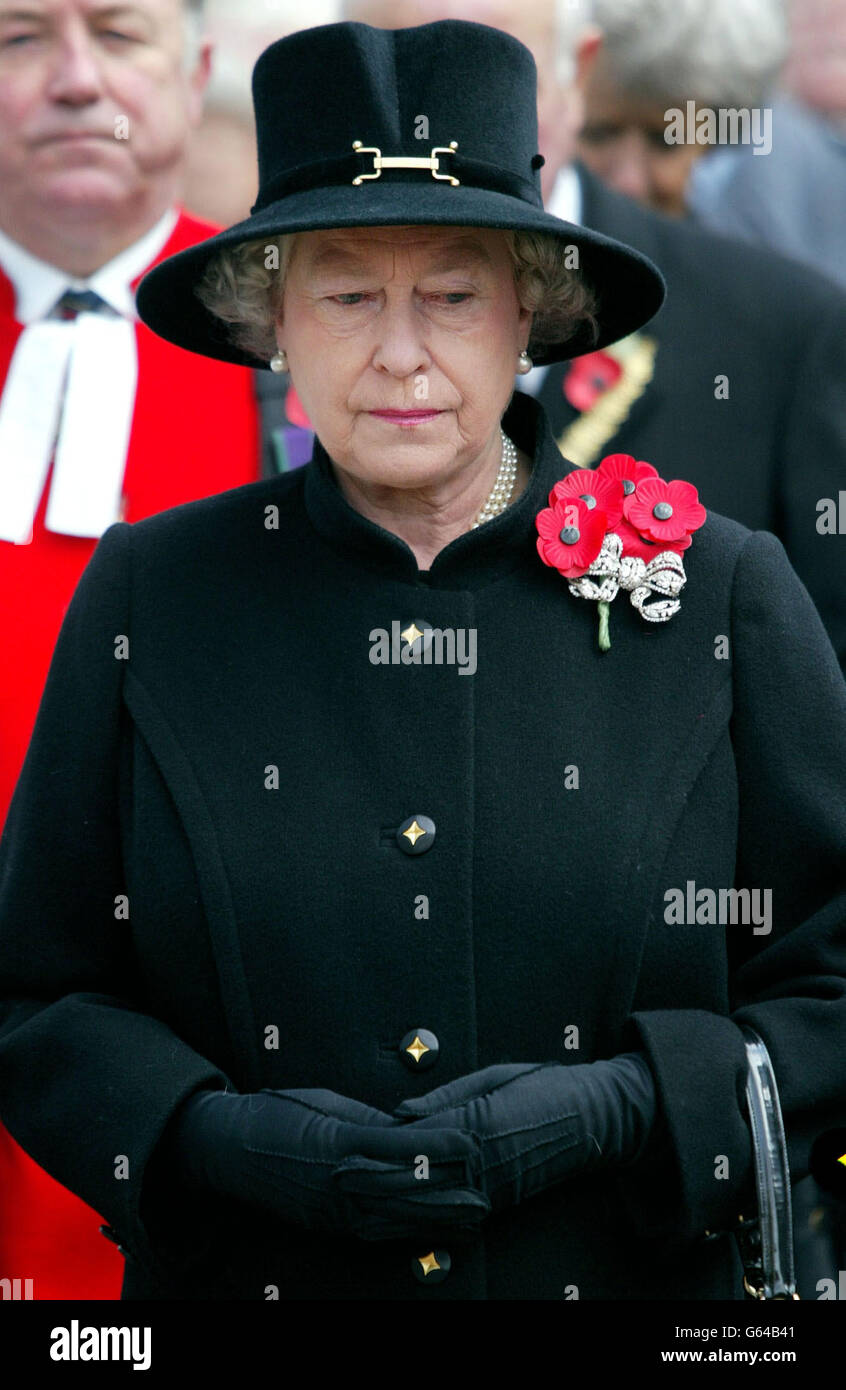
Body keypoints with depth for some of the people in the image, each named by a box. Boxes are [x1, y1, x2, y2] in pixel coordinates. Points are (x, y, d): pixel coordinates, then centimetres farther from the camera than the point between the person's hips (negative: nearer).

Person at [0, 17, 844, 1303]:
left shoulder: (722, 595, -4)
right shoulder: (148, 599, -2)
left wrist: (626, 1105, -17)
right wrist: (206, 1135, -17)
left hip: (633, 1273, 0)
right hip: (237, 1271, 1)